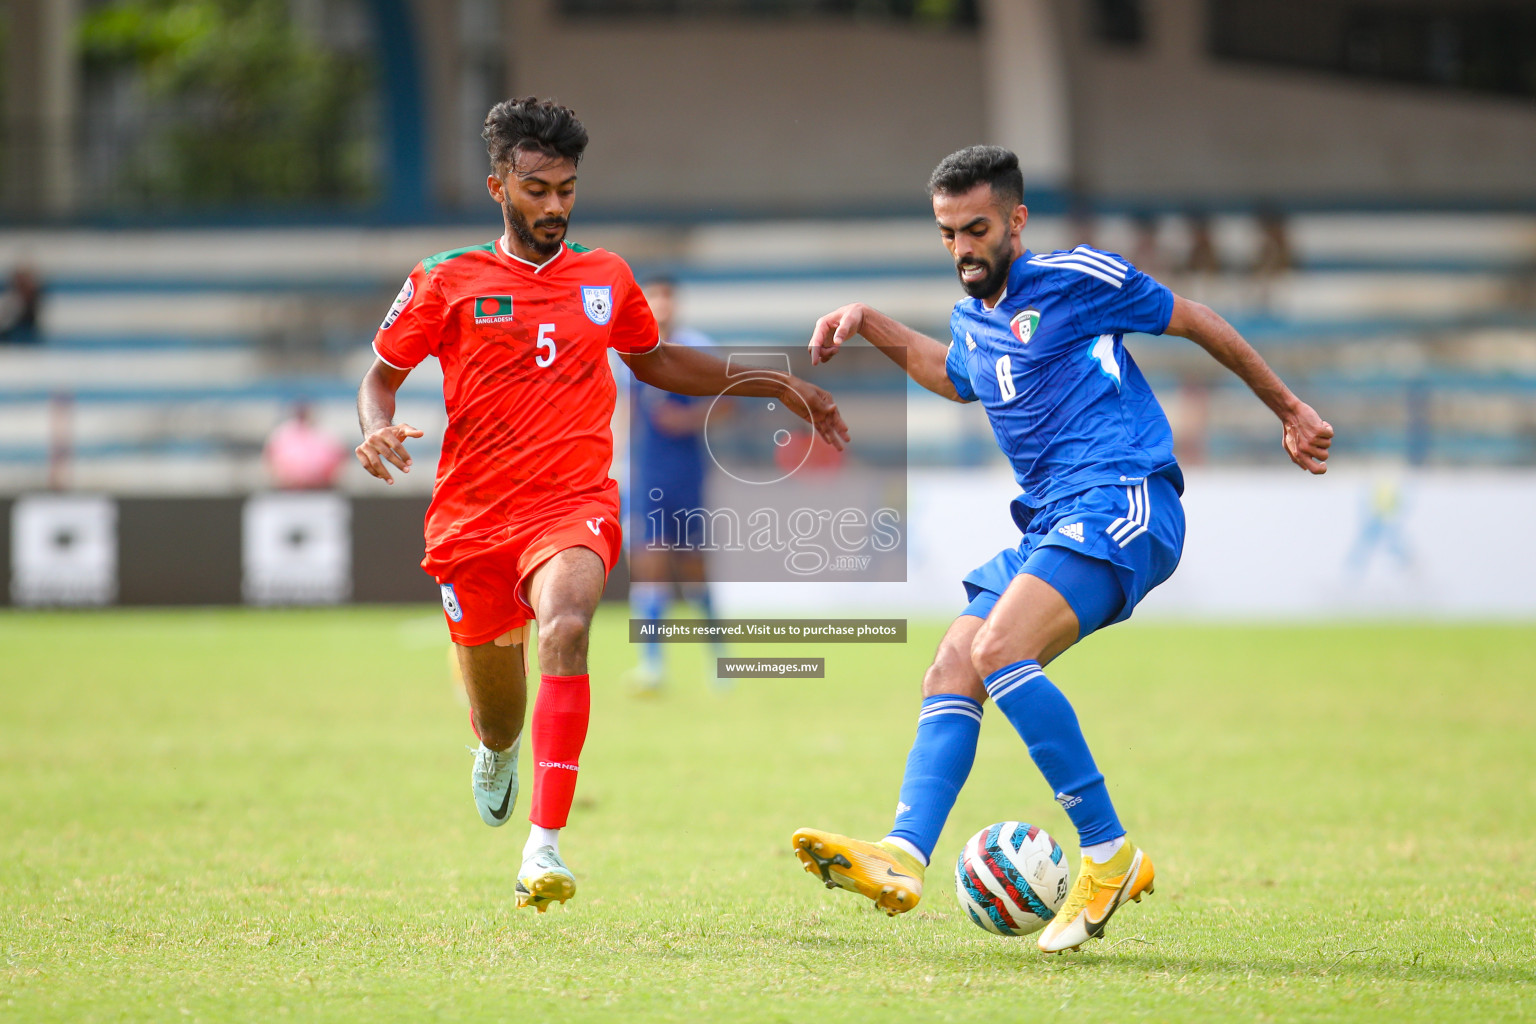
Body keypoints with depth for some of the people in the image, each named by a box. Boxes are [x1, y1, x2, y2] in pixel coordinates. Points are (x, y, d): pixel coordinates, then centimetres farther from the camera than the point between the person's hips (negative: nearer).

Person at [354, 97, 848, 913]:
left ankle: (545, 846, -38)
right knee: (498, 720, 9)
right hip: (473, 516, 0)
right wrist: (377, 432, -11)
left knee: (566, 623, -34)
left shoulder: (605, 279, 10)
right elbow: (382, 375, 12)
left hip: (573, 506, 0)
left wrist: (778, 387, 25)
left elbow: (655, 361, 28)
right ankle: (498, 749, 52)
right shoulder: (446, 280, 3)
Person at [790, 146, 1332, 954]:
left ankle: (1109, 856, -21)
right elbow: (956, 377, 45)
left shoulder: (1074, 280, -1)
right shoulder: (971, 318, 20)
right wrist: (870, 326, 33)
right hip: (1049, 524, 8)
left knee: (999, 651, -26)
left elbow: (1197, 323, 8)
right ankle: (904, 856, -22)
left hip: (1122, 502, -8)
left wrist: (1290, 412, 14)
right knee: (950, 675, -8)